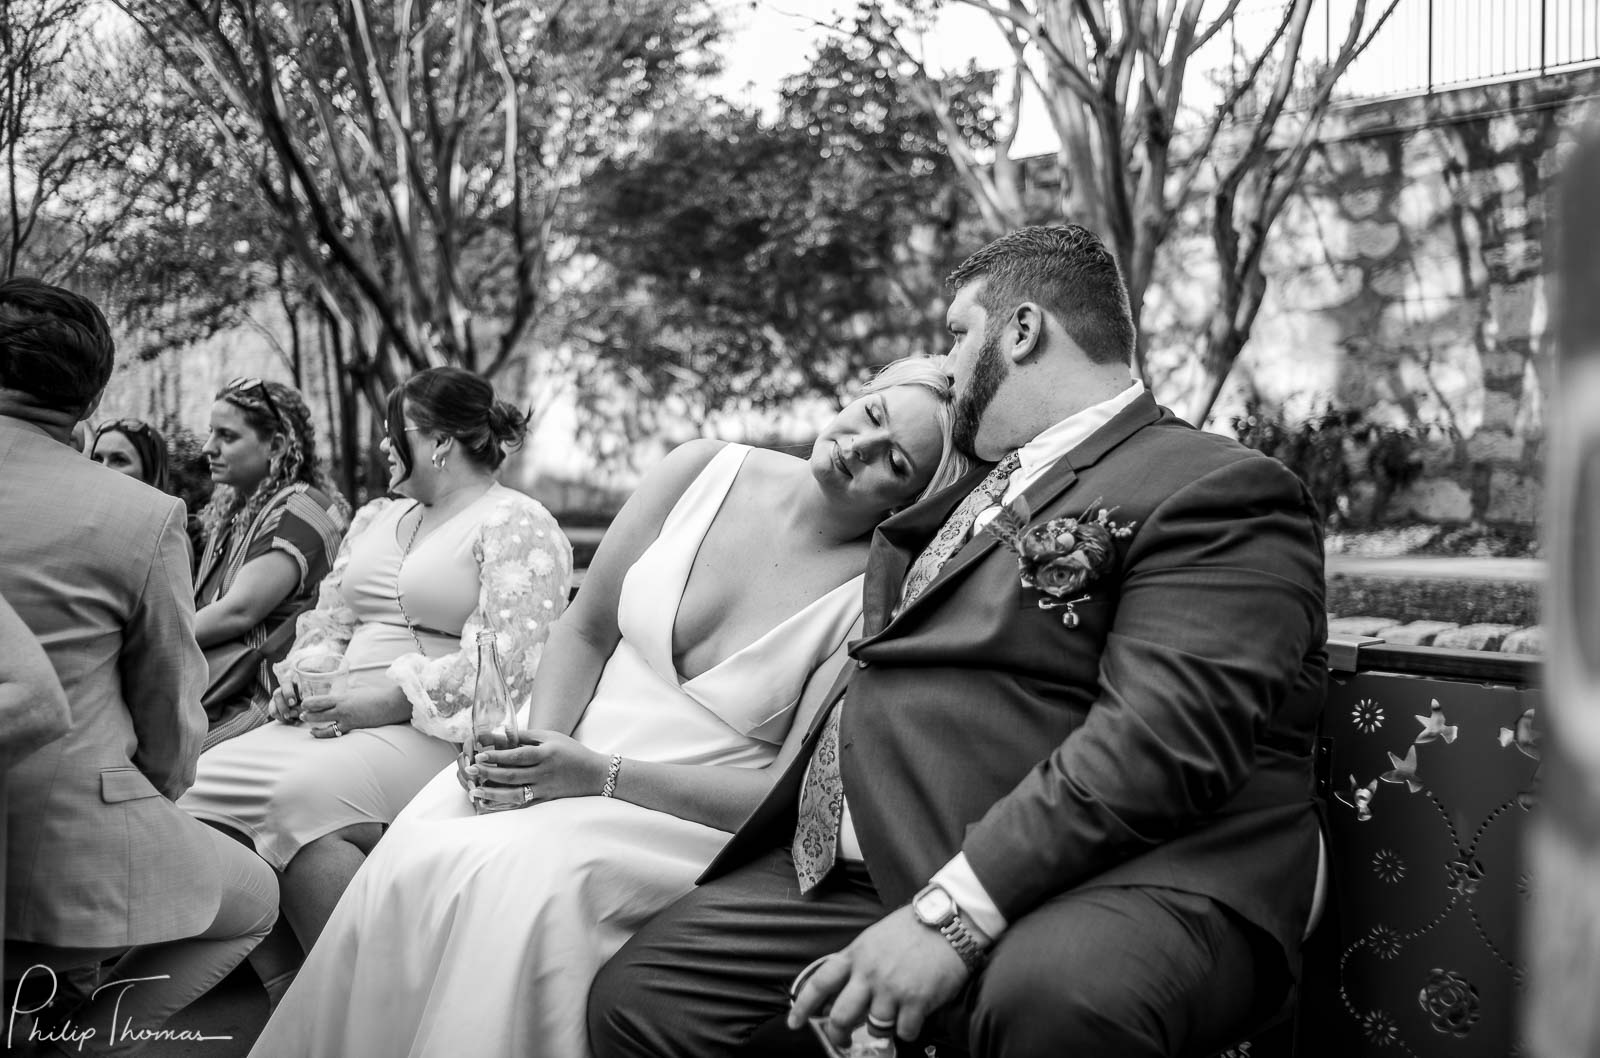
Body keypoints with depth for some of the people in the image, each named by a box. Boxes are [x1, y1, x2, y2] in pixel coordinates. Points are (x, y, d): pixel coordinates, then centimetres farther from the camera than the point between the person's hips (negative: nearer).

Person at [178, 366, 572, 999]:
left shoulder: (518, 524, -3)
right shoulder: (375, 518, 24)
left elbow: (507, 660, -14)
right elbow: (328, 621, 25)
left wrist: (386, 700, -19)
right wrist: (300, 677, 3)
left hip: (441, 729, -8)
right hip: (342, 715, 8)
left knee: (300, 796, -32)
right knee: (206, 782, -14)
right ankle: (283, 992, -9)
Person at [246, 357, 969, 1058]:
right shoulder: (704, 471, 0)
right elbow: (585, 630, 7)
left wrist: (603, 776, -20)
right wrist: (542, 742, -11)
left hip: (695, 817, -4)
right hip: (577, 762, 4)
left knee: (528, 880, -32)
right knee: (409, 862, -22)